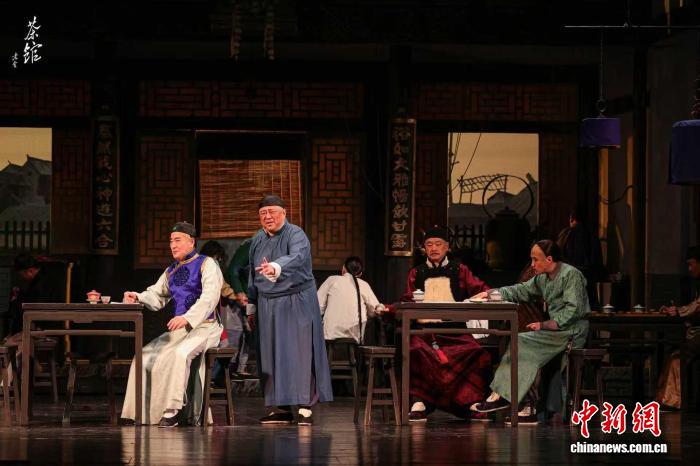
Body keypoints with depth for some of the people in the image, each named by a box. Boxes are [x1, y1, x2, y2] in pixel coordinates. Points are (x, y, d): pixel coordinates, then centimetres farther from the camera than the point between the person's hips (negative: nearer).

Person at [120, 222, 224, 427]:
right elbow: (157, 296, 20)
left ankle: (171, 411, -32)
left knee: (179, 354, -34)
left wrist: (187, 318, -28)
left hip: (204, 327, -8)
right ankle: (148, 411, -10)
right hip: (179, 329, 8)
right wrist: (137, 298, -3)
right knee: (146, 356, -10)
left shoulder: (206, 264, -3)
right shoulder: (171, 271, 20)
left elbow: (210, 297, -16)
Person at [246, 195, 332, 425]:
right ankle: (281, 408, 9)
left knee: (300, 352, -8)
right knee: (272, 355, 4)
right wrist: (251, 306, 21)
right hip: (267, 304, 6)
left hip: (296, 303, -6)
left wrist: (276, 268, -53)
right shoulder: (258, 240, 8)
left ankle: (305, 408, -7)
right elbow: (253, 275, 18)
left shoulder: (296, 235, -12)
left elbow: (296, 257, -34)